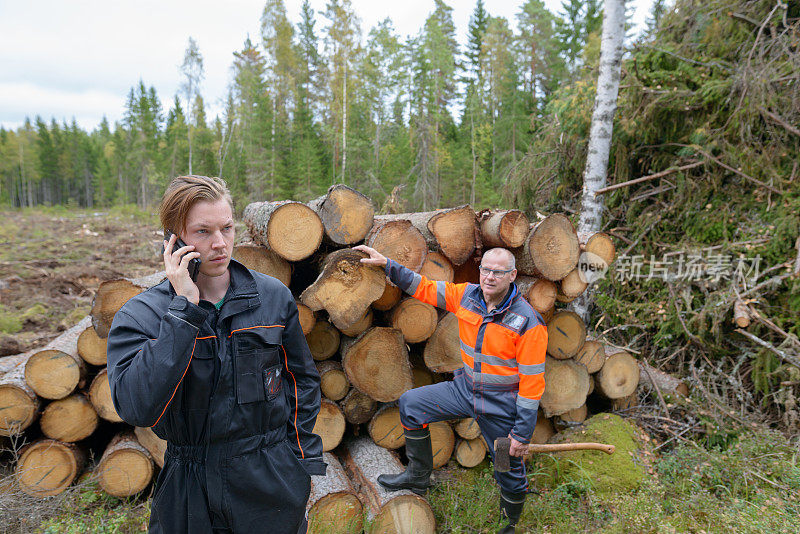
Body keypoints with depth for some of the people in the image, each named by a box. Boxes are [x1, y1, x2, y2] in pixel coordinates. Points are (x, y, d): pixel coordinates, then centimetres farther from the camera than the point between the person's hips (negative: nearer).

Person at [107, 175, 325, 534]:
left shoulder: (273, 296, -6)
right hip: (190, 492, -1)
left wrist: (301, 457, 0)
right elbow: (137, 409, -26)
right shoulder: (138, 316, -11)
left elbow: (302, 377, 4)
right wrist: (185, 308, -26)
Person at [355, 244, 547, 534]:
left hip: (501, 406, -5)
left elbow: (532, 382, -19)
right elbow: (424, 287, 3)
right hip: (465, 388, 5)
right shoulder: (466, 295, -7)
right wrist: (387, 264, -4)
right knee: (410, 403, 3)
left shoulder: (528, 322, -22)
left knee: (510, 472, 10)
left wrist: (523, 433, -17)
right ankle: (418, 475, 22)